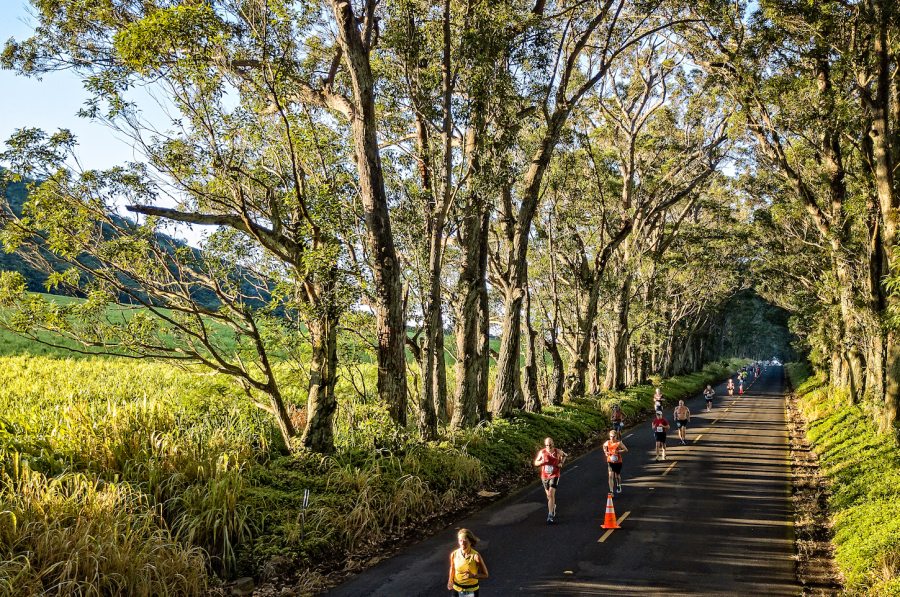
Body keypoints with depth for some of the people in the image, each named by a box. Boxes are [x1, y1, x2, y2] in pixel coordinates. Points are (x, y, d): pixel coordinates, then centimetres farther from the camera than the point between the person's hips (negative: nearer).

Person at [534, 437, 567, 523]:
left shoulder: (557, 451, -6)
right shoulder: (542, 452, -5)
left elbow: (565, 455, 17)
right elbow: (535, 463, 3)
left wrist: (561, 463, 0)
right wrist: (541, 462, -19)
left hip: (554, 476, -3)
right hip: (544, 476, 3)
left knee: (551, 495, -17)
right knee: (549, 495, 15)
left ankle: (550, 516, -15)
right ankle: (553, 506, 45)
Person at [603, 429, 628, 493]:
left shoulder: (618, 443, -15)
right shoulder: (607, 442, -4)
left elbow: (626, 449, -14)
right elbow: (604, 445, 19)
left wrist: (618, 451, -24)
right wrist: (605, 451, 2)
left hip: (618, 461, -1)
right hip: (610, 461, 2)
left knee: (617, 475, 16)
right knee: (610, 475, -12)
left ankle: (618, 486, 48)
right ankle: (611, 491, -10)